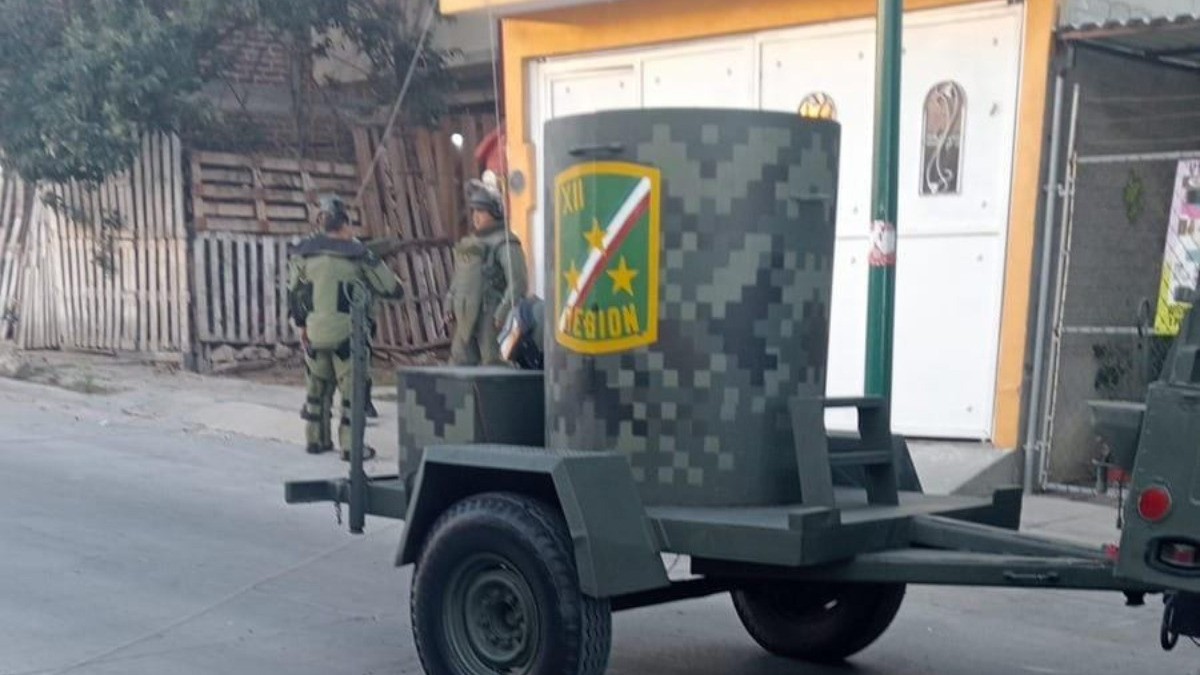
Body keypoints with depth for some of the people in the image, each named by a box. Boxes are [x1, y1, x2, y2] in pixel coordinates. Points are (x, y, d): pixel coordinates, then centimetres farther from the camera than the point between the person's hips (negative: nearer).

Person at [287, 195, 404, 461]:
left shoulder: (303, 253, 4)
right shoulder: (357, 255, -5)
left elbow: (293, 290, 9)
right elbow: (394, 290, -1)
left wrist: (301, 324, 17)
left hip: (314, 331, 4)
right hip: (347, 331, -4)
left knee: (317, 385, 19)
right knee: (352, 387, 6)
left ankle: (316, 439, 27)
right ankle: (351, 445, 4)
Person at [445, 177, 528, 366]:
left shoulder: (505, 244, -10)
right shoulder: (470, 241, 17)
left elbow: (518, 283, -17)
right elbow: (458, 277, 24)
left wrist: (504, 312, -21)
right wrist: (450, 303, 16)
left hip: (491, 316, -8)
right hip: (467, 316, 8)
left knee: (493, 364, -4)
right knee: (459, 360, 10)